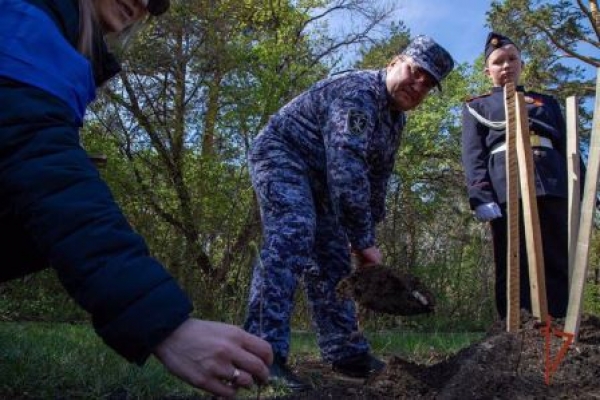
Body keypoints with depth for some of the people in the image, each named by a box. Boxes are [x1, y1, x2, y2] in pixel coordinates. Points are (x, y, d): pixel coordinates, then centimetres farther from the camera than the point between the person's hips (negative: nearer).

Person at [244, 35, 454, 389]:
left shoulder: (396, 117, 8)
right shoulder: (357, 94, -24)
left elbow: (377, 179, 13)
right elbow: (347, 170, -34)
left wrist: (367, 234, 9)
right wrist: (364, 240, -31)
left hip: (317, 177, 10)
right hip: (282, 154, -10)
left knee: (333, 257, 5)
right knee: (292, 236, -30)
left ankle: (345, 352, 11)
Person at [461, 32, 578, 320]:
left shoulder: (547, 102, 28)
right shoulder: (476, 107, 19)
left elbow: (568, 148, 21)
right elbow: (473, 156, 5)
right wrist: (480, 197, -11)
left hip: (553, 189, 3)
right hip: (507, 191, -3)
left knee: (559, 266, -2)